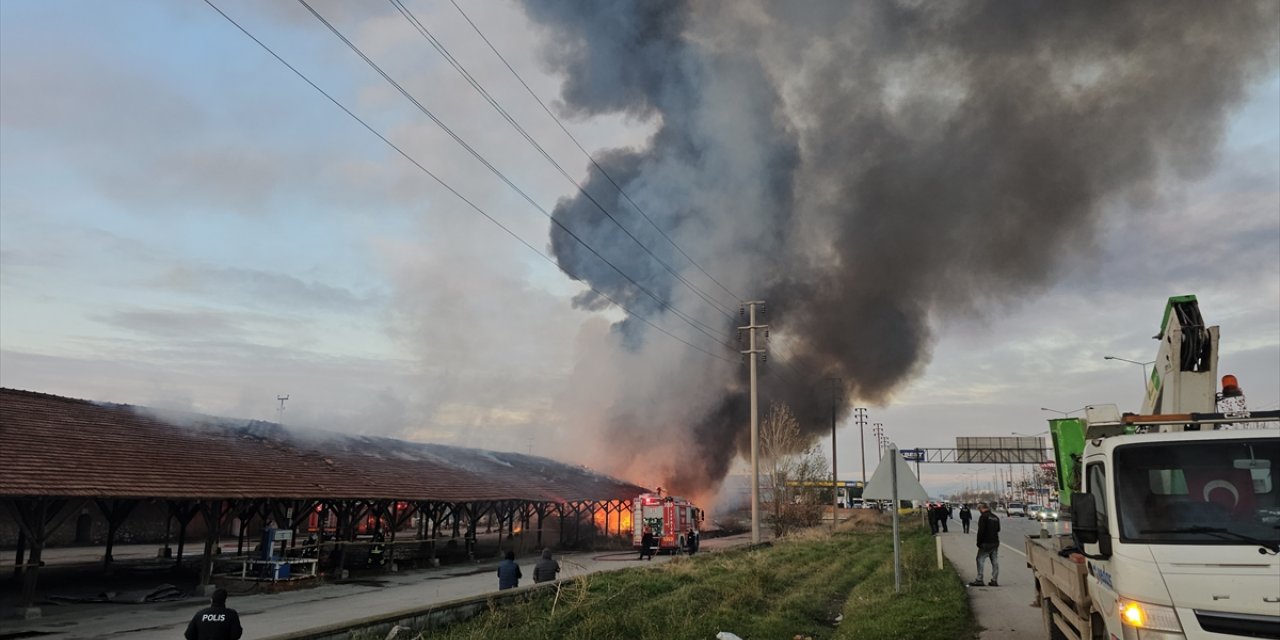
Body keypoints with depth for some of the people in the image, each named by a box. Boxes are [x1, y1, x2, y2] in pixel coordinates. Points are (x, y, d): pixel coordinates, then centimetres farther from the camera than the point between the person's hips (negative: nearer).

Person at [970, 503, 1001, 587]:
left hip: (986, 543, -8)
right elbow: (998, 530, 20)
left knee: (980, 559, -3)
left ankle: (979, 580, -6)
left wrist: (979, 543, -11)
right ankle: (994, 580, 10)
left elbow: (981, 531, -16)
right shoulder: (995, 517, 14)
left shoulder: (983, 517, -12)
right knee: (995, 561, 8)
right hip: (995, 542, 8)